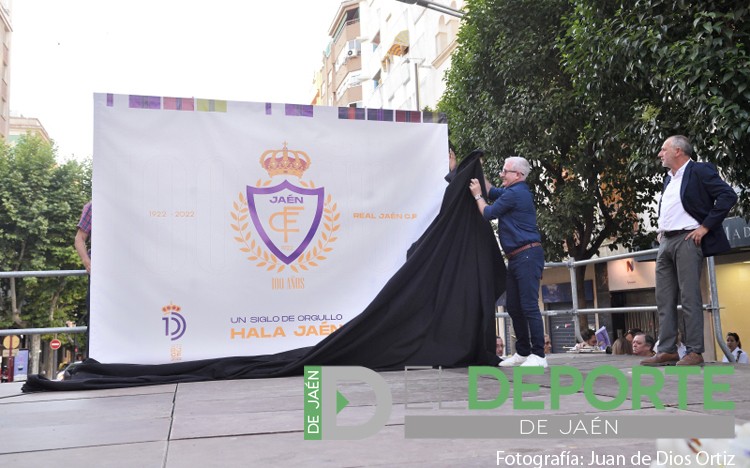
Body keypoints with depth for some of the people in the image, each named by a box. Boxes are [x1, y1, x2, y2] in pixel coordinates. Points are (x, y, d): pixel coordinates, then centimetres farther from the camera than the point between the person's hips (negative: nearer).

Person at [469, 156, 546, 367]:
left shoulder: (514, 193, -12)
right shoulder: (516, 191, 18)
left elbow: (489, 213, -4)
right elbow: (492, 192, 33)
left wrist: (477, 195, 11)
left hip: (527, 255, -11)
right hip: (516, 258, 11)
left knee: (529, 306, -11)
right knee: (513, 307, 11)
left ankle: (538, 355, -8)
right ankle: (522, 352, 18)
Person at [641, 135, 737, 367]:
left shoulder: (700, 170, -3)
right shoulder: (669, 179, 20)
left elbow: (728, 195, -13)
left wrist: (705, 227, -15)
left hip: (687, 239, -8)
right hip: (666, 242, 8)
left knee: (690, 297, -8)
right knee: (664, 299, 4)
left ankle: (695, 352, -3)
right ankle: (668, 351, 7)